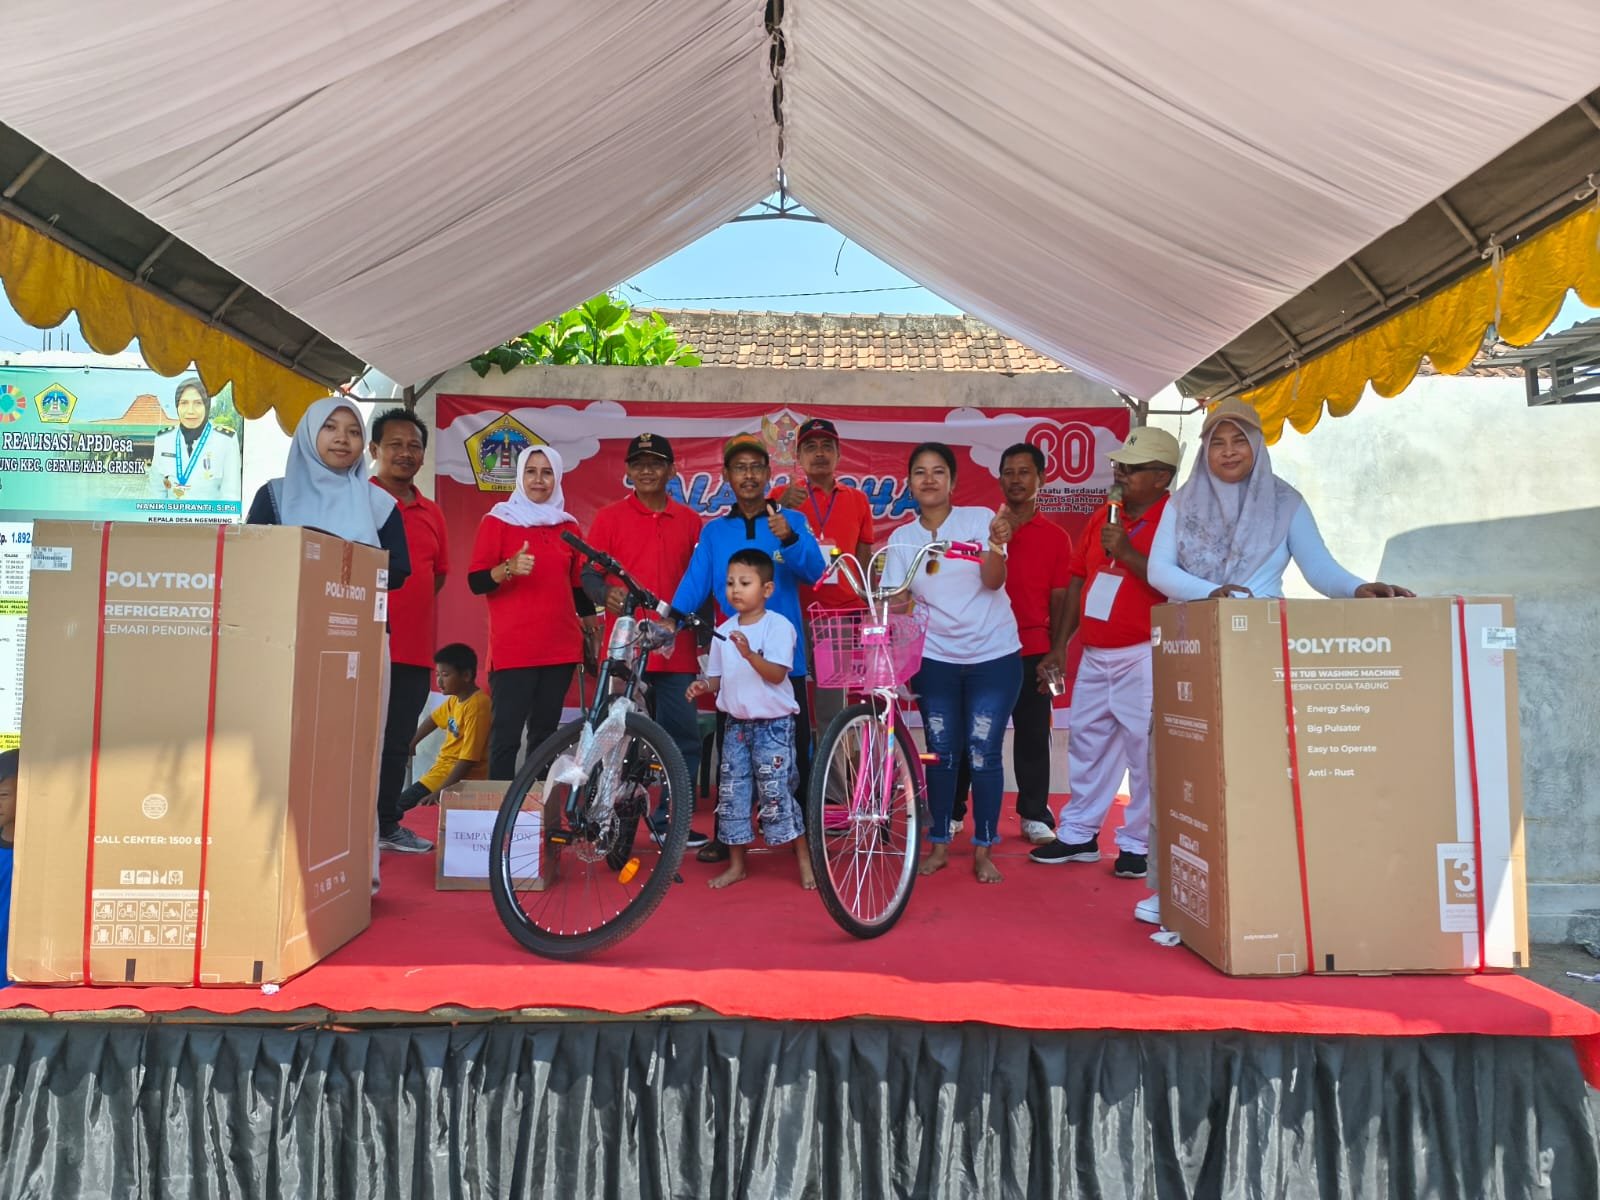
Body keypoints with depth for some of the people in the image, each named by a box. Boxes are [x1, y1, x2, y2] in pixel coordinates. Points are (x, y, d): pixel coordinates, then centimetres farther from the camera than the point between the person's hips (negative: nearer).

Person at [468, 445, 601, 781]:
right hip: (513, 647, -4)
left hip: (561, 646, 4)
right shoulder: (497, 520, 1)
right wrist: (509, 568, -22)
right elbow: (476, 582, -5)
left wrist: (592, 627, 17)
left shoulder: (568, 526, 12)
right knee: (507, 734, -7)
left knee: (546, 733, 8)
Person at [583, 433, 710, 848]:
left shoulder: (689, 521, 12)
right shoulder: (609, 517, 7)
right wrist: (606, 593, -19)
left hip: (676, 650, 2)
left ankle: (671, 821, 17)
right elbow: (589, 573, 2)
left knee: (684, 738, 3)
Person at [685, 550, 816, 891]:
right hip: (736, 724, 6)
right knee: (731, 795, 8)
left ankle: (804, 861, 7)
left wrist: (749, 654, -34)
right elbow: (718, 677, 12)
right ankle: (736, 865, 21)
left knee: (776, 794, -7)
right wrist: (702, 685, -9)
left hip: (774, 724, -6)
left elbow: (777, 674, -20)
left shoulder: (779, 626, -11)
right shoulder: (724, 631, 7)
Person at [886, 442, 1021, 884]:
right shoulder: (902, 538, 4)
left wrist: (996, 544, -34)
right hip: (935, 659, 2)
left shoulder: (979, 519, -4)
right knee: (941, 753, 7)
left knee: (983, 753, -2)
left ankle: (984, 851, 12)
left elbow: (993, 581, -16)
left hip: (993, 657, -2)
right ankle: (939, 845, 21)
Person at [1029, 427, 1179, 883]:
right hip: (1094, 655, 8)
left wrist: (1127, 552, -23)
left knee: (1145, 752, 0)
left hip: (1143, 657, -7)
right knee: (1086, 744, 14)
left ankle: (1139, 845, 14)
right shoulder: (1104, 516, 13)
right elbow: (1078, 580, 15)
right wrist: (1059, 644, 13)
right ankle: (1078, 834, 27)